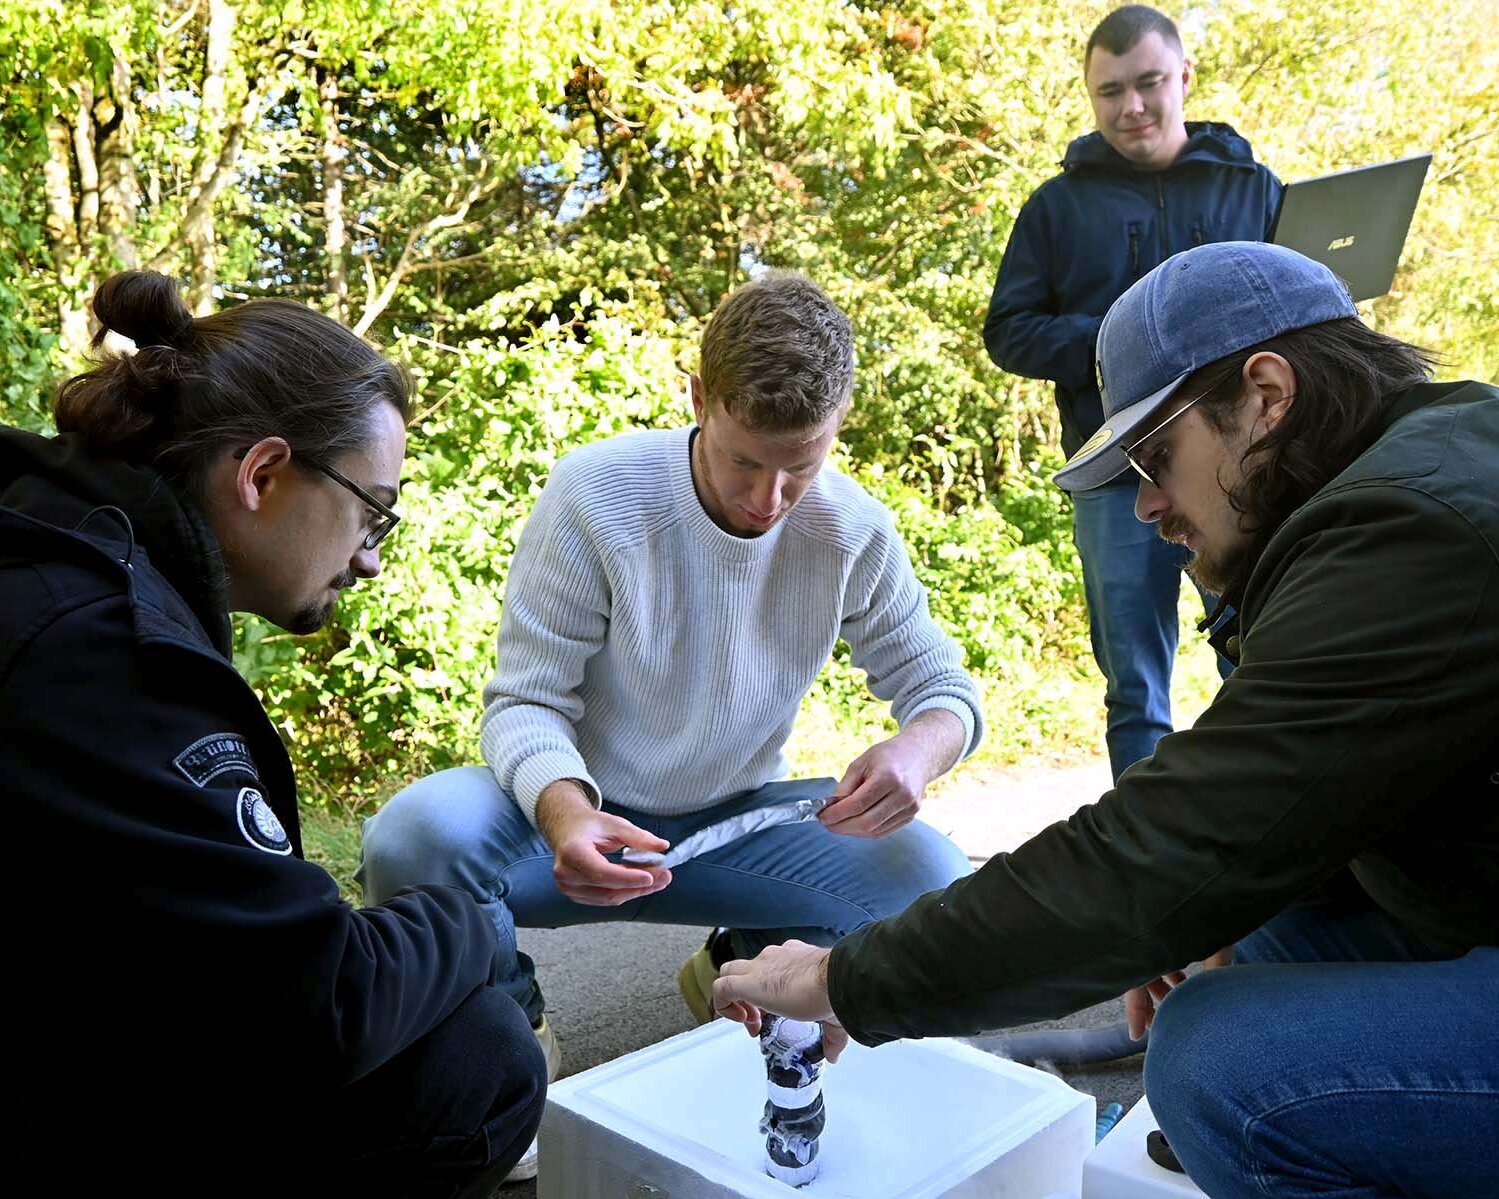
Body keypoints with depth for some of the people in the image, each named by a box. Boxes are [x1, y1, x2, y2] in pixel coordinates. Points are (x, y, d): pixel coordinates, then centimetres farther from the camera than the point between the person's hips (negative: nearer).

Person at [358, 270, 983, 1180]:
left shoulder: (853, 532, -12)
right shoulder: (596, 496, -22)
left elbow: (942, 686, -1)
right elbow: (526, 701, -17)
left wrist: (921, 747, -28)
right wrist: (563, 813, -41)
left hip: (739, 822, 3)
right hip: (582, 814, -2)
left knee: (932, 878, -23)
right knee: (413, 840, -33)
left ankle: (741, 970, 9)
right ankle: (511, 1015, 2)